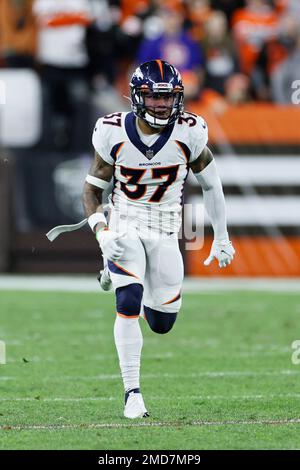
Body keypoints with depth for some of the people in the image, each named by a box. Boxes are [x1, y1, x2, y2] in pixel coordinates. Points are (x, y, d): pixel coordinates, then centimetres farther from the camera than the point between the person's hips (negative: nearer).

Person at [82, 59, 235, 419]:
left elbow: (210, 184, 5)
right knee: (129, 303, -22)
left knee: (162, 323, 7)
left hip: (165, 230, 2)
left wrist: (221, 238, 10)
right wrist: (101, 231, -20)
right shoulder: (114, 133, -12)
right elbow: (92, 189, -2)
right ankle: (132, 393, -11)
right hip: (125, 226, -2)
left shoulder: (188, 133, -11)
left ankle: (124, 276, 41)